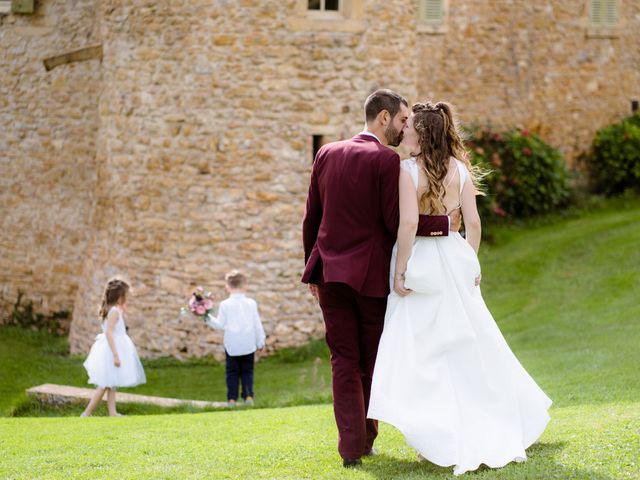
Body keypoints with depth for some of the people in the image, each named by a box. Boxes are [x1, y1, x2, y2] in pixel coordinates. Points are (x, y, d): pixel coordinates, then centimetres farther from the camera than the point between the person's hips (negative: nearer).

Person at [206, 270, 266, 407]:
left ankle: (232, 398, 0)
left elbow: (221, 324, -5)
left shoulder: (225, 305, -5)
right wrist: (260, 342, 15)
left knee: (232, 372, 5)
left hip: (232, 345, -1)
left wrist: (209, 319, 6)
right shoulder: (251, 303, 2)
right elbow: (257, 324, 6)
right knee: (247, 371, 9)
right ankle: (248, 396, 0)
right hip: (248, 344, 1)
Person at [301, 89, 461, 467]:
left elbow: (312, 218, 12)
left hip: (330, 272, 5)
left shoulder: (327, 154, 9)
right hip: (372, 275, -5)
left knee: (344, 361, 6)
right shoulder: (386, 160, -10)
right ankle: (365, 439, 16)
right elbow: (396, 222, -13)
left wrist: (313, 271, 20)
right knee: (372, 362, 10)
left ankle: (351, 445, -3)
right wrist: (445, 223, -4)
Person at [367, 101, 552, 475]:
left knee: (421, 351, 2)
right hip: (454, 261, 5)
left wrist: (400, 271, -15)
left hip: (420, 263, -5)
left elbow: (409, 222, -21)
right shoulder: (459, 168, 3)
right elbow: (474, 223, 2)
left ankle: (443, 441, 1)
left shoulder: (409, 170, -12)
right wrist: (470, 263, 12)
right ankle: (502, 430, 22)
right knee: (469, 346, 15)